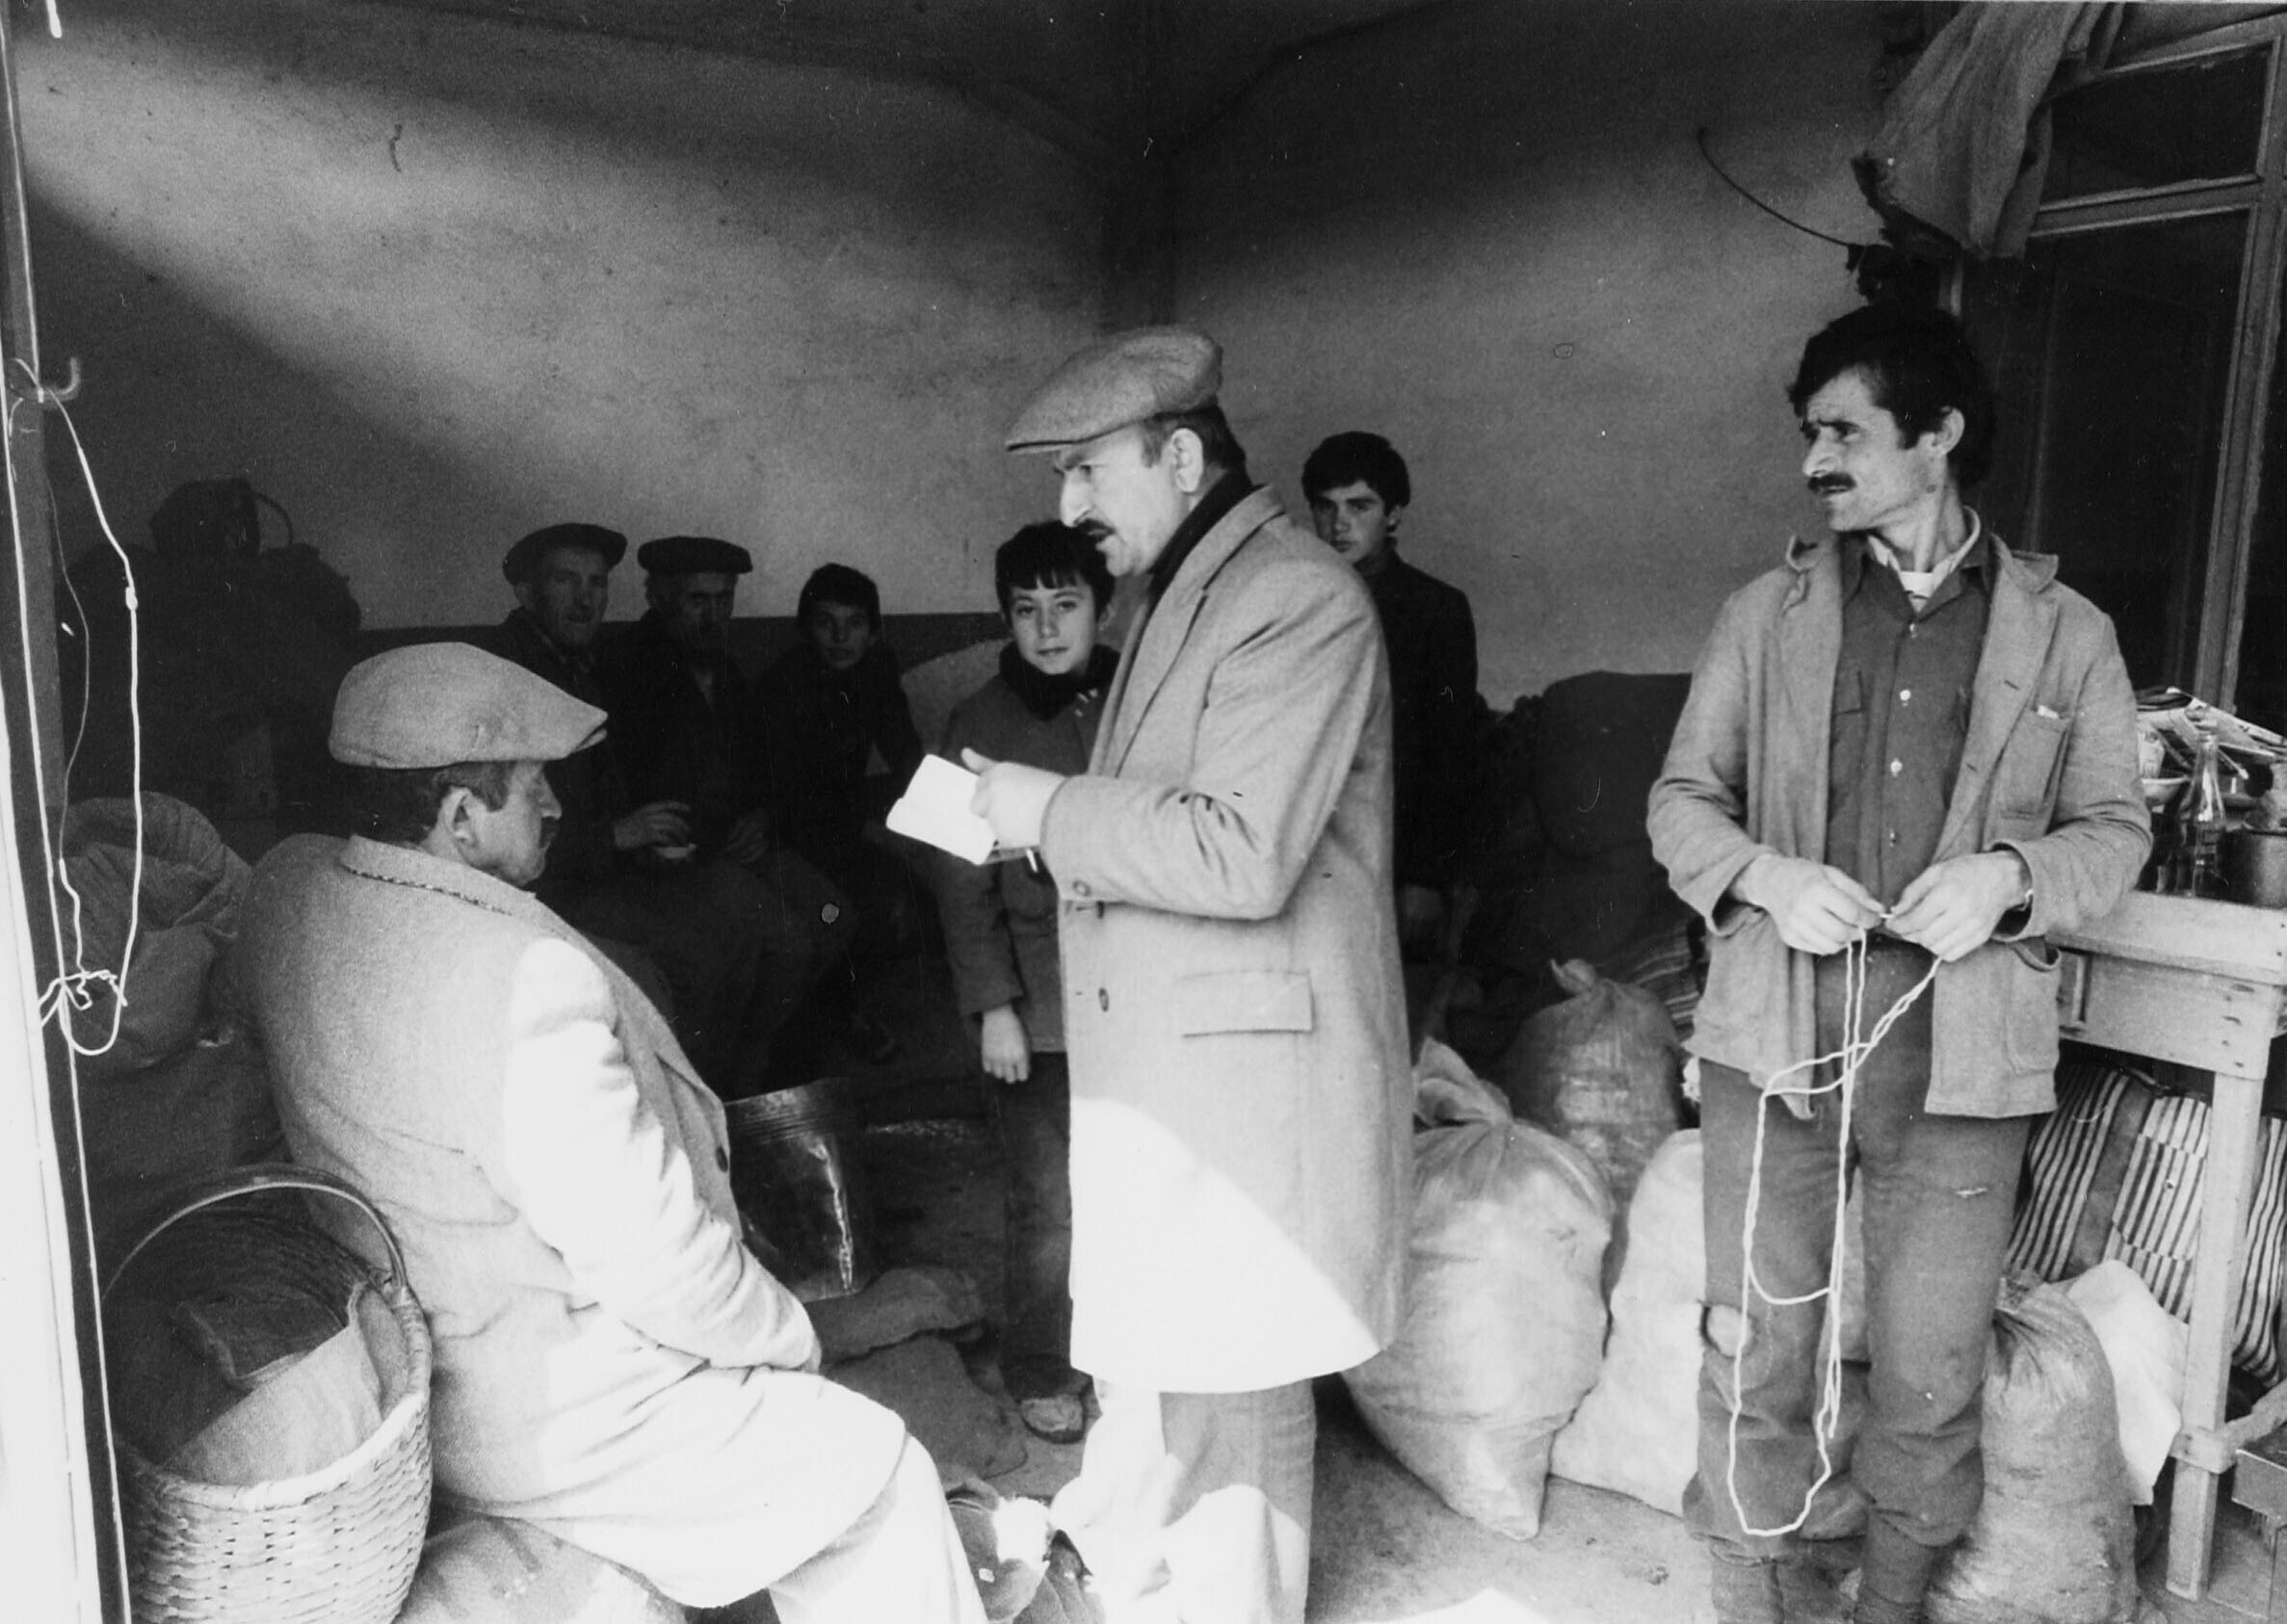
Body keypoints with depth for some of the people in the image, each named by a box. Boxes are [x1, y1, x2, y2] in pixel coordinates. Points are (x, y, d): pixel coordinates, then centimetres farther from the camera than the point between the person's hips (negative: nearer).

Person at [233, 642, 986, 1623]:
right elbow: (654, 1254, -28)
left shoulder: (285, 890, -5)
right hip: (535, 1433, -9)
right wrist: (785, 1332, -9)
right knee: (880, 1471, 7)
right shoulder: (523, 977, -33)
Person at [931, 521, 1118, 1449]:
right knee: (1051, 1206, -1)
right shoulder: (980, 725, 3)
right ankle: (1040, 1375, 21)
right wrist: (992, 1006, -5)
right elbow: (964, 884, 1)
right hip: (1038, 1009, -2)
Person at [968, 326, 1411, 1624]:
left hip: (1246, 1075, -9)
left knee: (1223, 1415, 4)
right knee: (1149, 1386, 17)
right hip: (1160, 1071, 9)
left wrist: (1056, 813, -13)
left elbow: (1240, 855, -23)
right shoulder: (1183, 596, 17)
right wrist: (1039, 813, 8)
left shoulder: (1297, 600, -14)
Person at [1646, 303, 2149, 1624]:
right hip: (1775, 1037, 1)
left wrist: (2011, 871, -12)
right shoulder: (1768, 614, 6)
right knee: (1754, 1358, 8)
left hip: (1962, 1055, 0)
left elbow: (2117, 826, 9)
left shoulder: (2066, 633, 5)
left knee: (1934, 1377, 10)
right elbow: (1683, 796, 7)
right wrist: (1763, 875, -13)